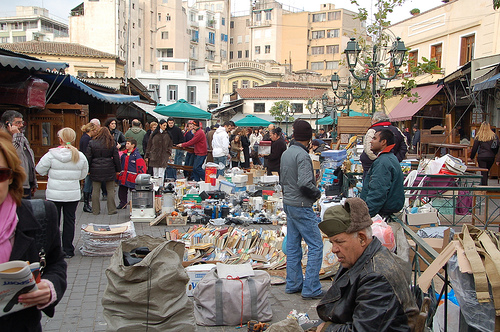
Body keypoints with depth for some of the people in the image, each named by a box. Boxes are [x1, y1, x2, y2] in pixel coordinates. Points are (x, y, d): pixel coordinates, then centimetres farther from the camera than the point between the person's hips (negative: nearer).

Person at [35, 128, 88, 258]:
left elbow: (40, 169, -2)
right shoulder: (80, 156, -4)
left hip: (54, 194, -1)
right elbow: (83, 175, 5)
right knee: (69, 220, 11)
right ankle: (68, 250, 16)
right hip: (73, 195, 2)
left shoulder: (51, 155, -11)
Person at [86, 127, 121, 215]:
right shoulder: (112, 144, -1)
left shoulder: (92, 143, 0)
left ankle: (95, 210, 12)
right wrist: (118, 170, 11)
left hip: (96, 170, 1)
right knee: (110, 190, 6)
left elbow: (88, 157, 0)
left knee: (95, 190, 8)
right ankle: (111, 210, 9)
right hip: (109, 170, -1)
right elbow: (116, 158, 2)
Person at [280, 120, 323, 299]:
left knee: (293, 246, 14)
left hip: (288, 204, 9)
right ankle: (311, 289, 1)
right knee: (316, 245, -2)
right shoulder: (302, 155, -19)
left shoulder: (286, 154, 9)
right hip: (301, 206, -9)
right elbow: (305, 183, -26)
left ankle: (293, 284, 23)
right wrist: (317, 193, -10)